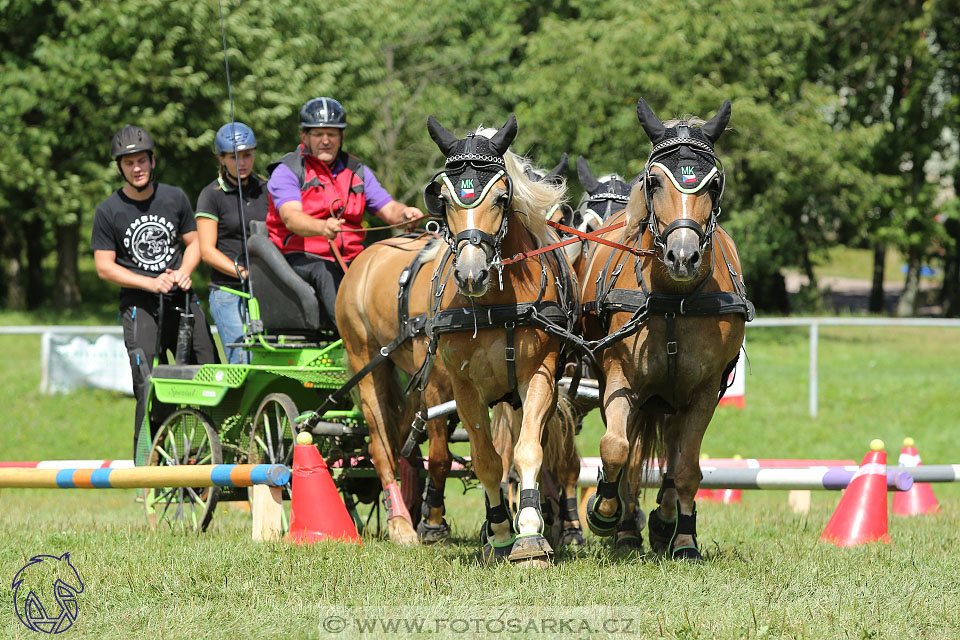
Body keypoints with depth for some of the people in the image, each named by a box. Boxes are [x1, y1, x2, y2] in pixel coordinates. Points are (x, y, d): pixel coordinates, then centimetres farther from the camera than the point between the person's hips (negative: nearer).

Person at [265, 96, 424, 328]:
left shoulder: (357, 172, 17)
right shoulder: (287, 171, -1)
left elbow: (387, 209, 6)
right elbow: (291, 218, -18)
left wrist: (405, 213, -20)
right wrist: (322, 227, -40)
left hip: (349, 259, 5)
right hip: (300, 258, -5)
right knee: (325, 273, -37)